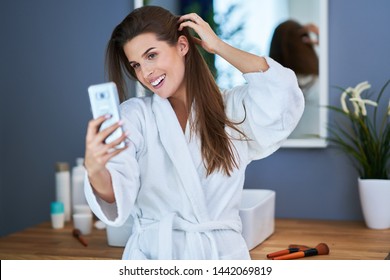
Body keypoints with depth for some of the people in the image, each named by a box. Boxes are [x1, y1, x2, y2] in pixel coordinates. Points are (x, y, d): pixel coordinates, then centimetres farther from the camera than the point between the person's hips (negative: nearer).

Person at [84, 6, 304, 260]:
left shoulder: (233, 108, 7)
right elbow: (117, 195, -8)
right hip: (152, 253, 0)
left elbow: (284, 94, -12)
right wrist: (95, 169, -32)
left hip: (222, 252, 1)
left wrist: (218, 46, -1)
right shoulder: (134, 115, 4)